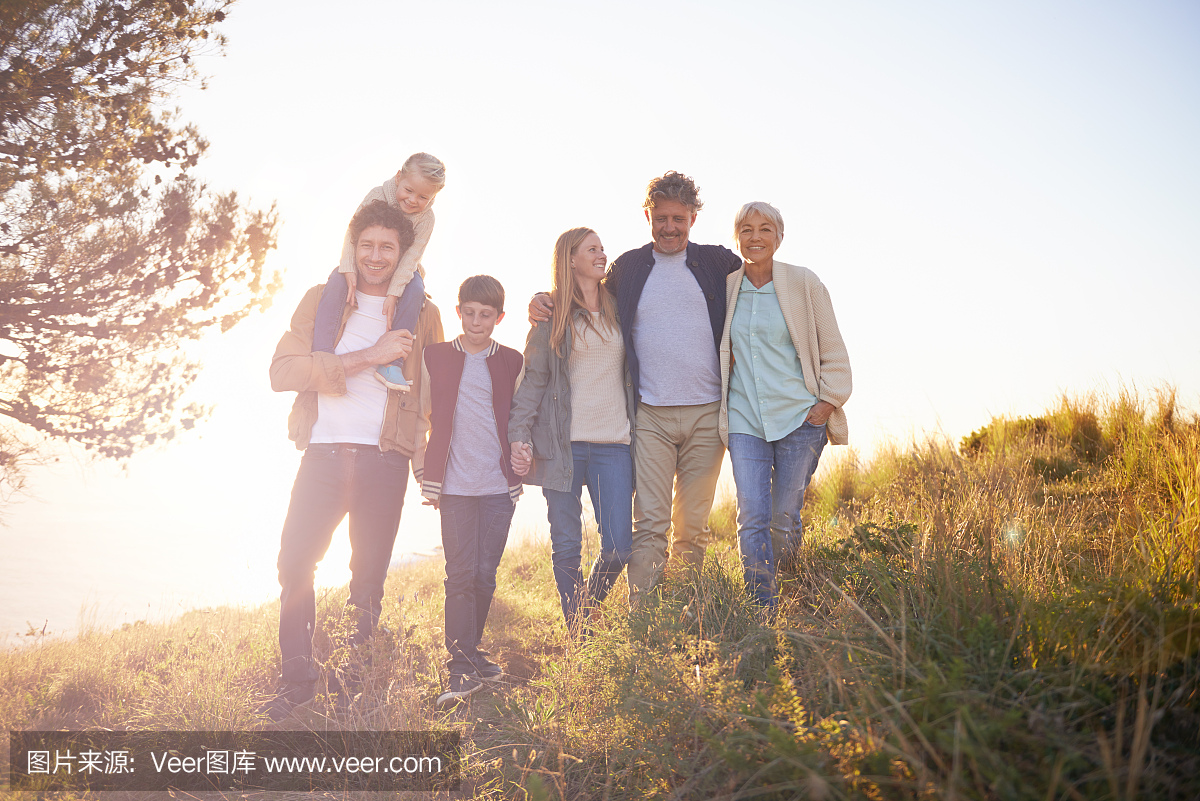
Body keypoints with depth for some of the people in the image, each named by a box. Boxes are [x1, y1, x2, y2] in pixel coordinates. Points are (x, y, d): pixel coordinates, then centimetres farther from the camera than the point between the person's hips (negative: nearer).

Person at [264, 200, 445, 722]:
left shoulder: (423, 316, 10)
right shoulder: (322, 300, 7)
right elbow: (282, 370, -7)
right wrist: (369, 356, -13)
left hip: (383, 462, 0)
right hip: (323, 454, 0)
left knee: (368, 581, 7)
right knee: (294, 566, -2)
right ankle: (298, 680, 15)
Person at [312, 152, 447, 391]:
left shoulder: (425, 218, -18)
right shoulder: (377, 197, -19)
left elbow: (411, 256, -23)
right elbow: (353, 234, -20)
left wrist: (393, 293, -32)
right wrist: (350, 273, -30)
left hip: (401, 269, 0)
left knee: (415, 290, -33)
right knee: (338, 280, -29)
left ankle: (391, 362, -33)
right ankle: (322, 351, -31)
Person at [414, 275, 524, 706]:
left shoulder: (512, 362, 9)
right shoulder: (435, 357, 7)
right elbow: (421, 418, 10)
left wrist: (522, 465, 5)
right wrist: (423, 472, 4)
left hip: (499, 485, 1)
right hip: (454, 485, -1)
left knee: (485, 574, 3)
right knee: (461, 573, -5)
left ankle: (469, 653, 22)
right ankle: (463, 669, -1)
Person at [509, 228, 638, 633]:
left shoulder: (619, 310, 14)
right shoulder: (551, 314, 6)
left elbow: (634, 370, 19)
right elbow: (533, 378, 2)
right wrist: (519, 435, -9)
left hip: (613, 443, 2)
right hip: (562, 443, -2)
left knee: (619, 545, -5)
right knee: (566, 545, 2)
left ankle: (590, 609, 23)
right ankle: (577, 633, 15)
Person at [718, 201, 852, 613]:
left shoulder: (804, 283, 1)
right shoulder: (725, 287, 6)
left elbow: (833, 351, 6)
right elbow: (715, 348, 22)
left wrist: (827, 404, -2)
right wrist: (720, 397, 10)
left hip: (799, 417, -1)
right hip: (743, 420, 2)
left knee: (784, 520, 0)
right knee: (752, 519, -8)